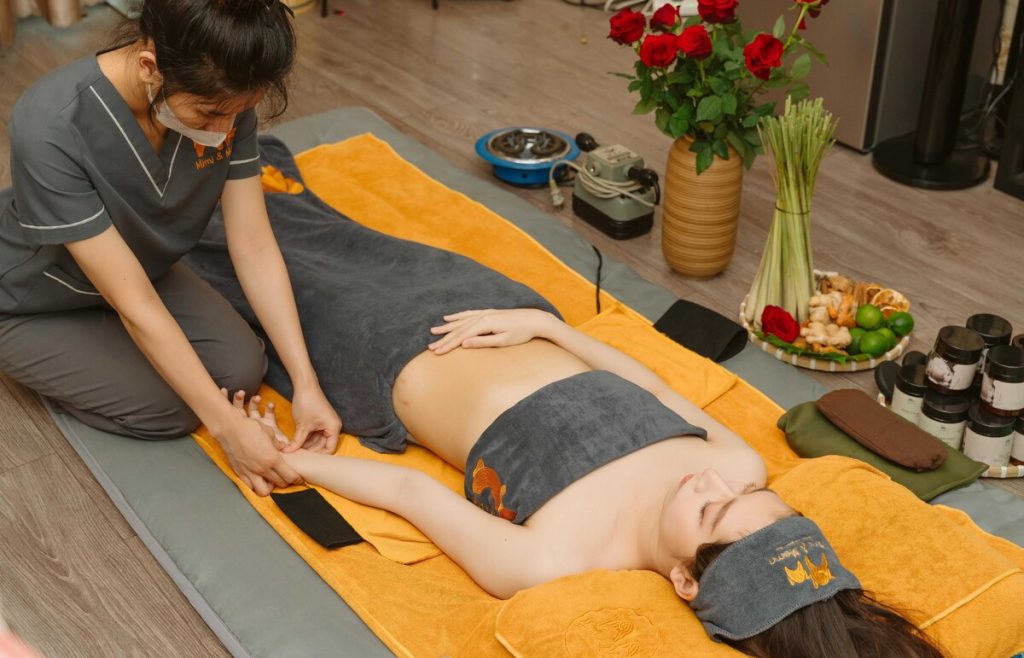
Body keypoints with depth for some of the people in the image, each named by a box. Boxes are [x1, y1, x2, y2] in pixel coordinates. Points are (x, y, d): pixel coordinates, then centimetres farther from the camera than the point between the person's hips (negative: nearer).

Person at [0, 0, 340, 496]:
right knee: (171, 411, -13)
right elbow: (134, 303, -34)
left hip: (142, 265, 5)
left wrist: (305, 384, -21)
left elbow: (254, 247, -16)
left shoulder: (221, 99, -24)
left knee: (243, 369, -6)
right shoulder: (50, 130, -39)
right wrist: (227, 426, -30)